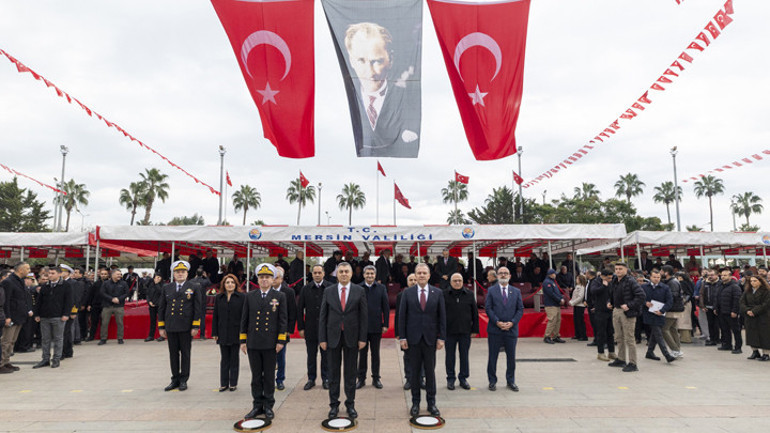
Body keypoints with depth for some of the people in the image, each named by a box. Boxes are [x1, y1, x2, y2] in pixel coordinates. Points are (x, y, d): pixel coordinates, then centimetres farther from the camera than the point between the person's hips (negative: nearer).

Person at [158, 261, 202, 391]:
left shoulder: (193, 288, 1)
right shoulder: (166, 288, 9)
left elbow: (197, 308, -2)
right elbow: (161, 308, 11)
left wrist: (195, 326, -7)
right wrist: (161, 327, 6)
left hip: (186, 328, -3)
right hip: (171, 328, 3)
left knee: (185, 354, 5)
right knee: (173, 354, 9)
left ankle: (183, 380, 15)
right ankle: (175, 379, 20)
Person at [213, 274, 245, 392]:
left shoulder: (242, 297, -3)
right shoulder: (219, 297, 7)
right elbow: (215, 316, 8)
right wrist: (214, 333, 3)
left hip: (236, 333, -2)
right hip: (223, 334, 3)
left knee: (234, 359, 7)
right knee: (224, 359, 10)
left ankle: (233, 383, 17)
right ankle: (224, 383, 18)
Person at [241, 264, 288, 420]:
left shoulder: (280, 296, 1)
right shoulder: (250, 296, 7)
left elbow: (283, 320, -1)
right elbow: (244, 319, 8)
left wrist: (281, 341, -7)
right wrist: (243, 340, 5)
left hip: (270, 343, -2)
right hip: (253, 343, 2)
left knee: (269, 376, 7)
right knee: (256, 376, 9)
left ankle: (268, 406, 18)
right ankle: (257, 405, 20)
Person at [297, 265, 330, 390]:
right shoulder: (305, 289, 2)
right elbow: (300, 309, 4)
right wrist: (301, 328, 0)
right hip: (310, 328, 1)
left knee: (326, 355, 8)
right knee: (311, 355, 10)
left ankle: (325, 379, 21)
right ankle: (311, 379, 22)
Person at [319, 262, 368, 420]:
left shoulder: (359, 291, -1)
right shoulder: (328, 291, 1)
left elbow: (363, 316, -1)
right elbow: (323, 316, 2)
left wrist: (362, 338, -5)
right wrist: (322, 338, -3)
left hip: (352, 337, -1)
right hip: (333, 336, 1)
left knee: (351, 372, 9)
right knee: (333, 372, 8)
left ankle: (350, 404, 21)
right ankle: (334, 404, 20)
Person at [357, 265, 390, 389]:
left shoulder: (381, 288, 2)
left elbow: (386, 307, 3)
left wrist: (386, 324, -1)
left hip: (376, 326, 1)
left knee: (375, 353, 10)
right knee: (362, 353, 8)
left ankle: (376, 378, 21)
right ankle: (361, 378, 19)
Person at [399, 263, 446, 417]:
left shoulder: (438, 293, 2)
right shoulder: (407, 293, 0)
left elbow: (442, 316, 2)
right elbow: (402, 316, 1)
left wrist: (441, 337, -2)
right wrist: (402, 337, -3)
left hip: (430, 338, 0)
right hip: (413, 338, 0)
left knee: (430, 371, 8)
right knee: (415, 371, 8)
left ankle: (431, 403, 20)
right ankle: (415, 403, 19)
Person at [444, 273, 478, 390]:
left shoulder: (469, 294, 5)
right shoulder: (445, 295, 0)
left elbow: (475, 313, 8)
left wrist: (475, 329, 4)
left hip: (465, 331, 1)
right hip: (449, 331, -1)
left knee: (464, 355, 9)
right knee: (450, 355, 6)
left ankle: (463, 378, 22)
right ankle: (450, 379, 19)